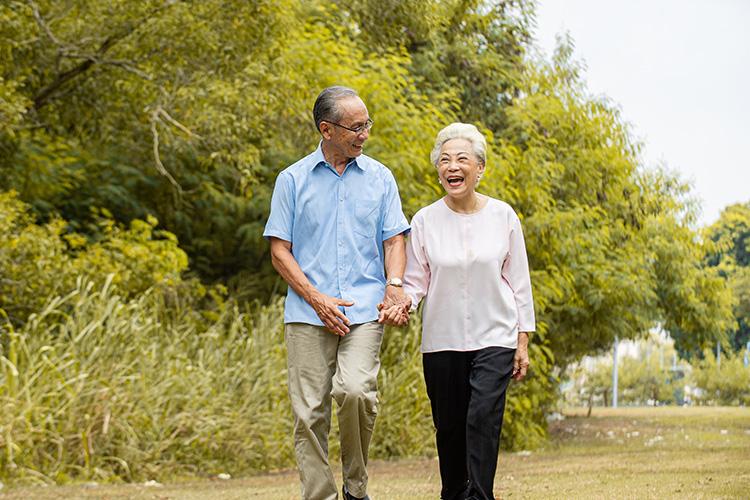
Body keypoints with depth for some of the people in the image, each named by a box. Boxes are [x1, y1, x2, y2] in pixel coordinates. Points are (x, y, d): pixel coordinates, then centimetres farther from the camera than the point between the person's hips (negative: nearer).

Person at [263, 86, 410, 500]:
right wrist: (317, 299, -7)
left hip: (365, 310, 0)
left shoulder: (380, 178, 11)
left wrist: (395, 286, -9)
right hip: (307, 314, 0)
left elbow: (394, 241, 11)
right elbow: (280, 251, 5)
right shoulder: (293, 180, 6)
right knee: (310, 412, -3)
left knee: (355, 390, -21)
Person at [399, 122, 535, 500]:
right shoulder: (425, 221, 0)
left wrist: (522, 342, 4)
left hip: (494, 338, -1)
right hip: (442, 341, 1)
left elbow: (519, 281, 5)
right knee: (449, 427, 7)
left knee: (483, 419, -15)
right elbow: (415, 280, 4)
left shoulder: (502, 216, 0)